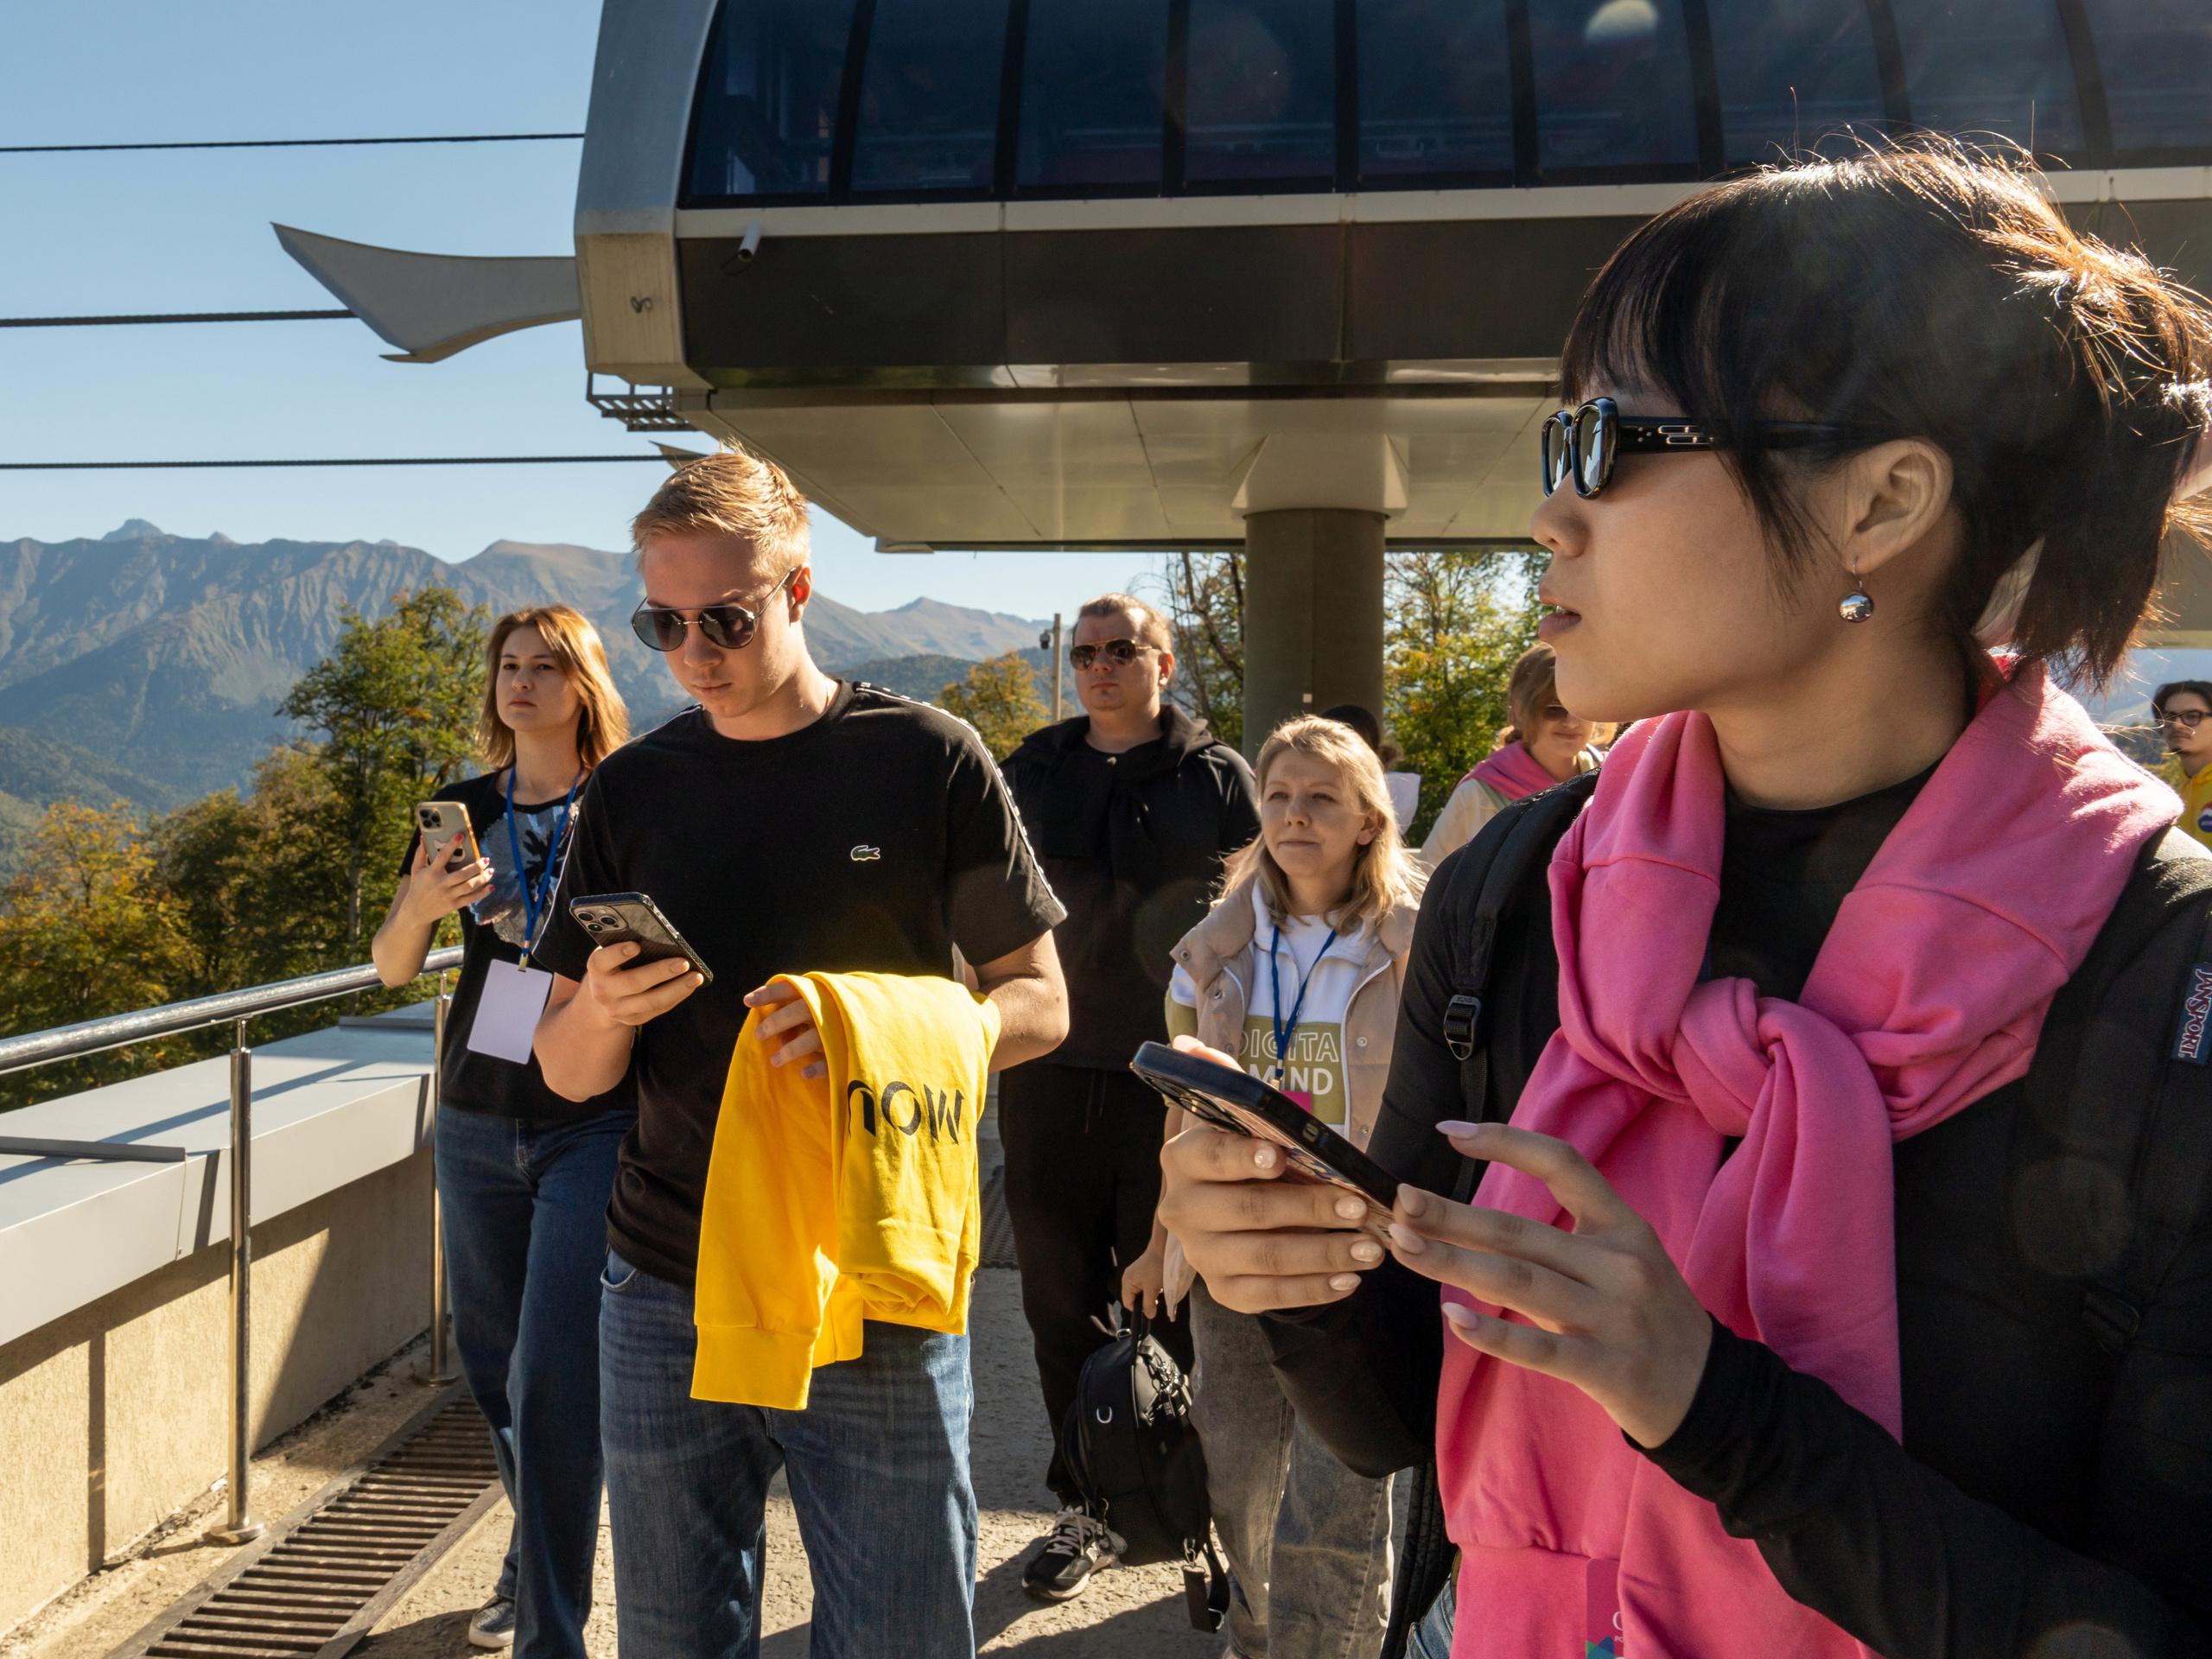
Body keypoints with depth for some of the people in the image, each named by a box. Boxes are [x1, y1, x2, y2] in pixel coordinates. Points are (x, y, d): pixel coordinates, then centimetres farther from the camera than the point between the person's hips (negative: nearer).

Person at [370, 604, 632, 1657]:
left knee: (550, 1379, -8)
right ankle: (539, 1561, 37)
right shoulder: (464, 811, 7)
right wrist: (422, 904, -15)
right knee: (491, 1362, 15)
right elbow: (390, 968, 5)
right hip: (477, 1121, 5)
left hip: (594, 1124, -5)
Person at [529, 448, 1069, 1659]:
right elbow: (566, 1071, 8)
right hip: (666, 1297, 3)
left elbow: (1039, 1004, 0)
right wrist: (600, 1013, -16)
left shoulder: (928, 761, -3)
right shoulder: (630, 792, 5)